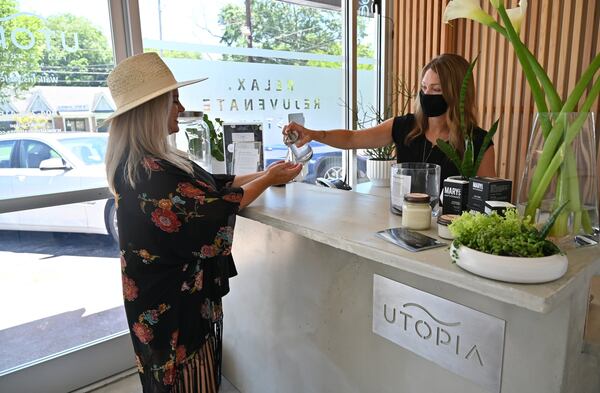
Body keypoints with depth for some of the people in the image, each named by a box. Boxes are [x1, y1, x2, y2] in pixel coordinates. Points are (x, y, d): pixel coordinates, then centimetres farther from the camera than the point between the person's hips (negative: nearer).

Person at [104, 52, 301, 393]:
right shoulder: (146, 173, -27)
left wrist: (265, 173, 4)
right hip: (173, 305, -9)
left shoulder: (154, 160, 4)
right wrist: (269, 180, -10)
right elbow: (215, 209, -21)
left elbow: (210, 185, 6)